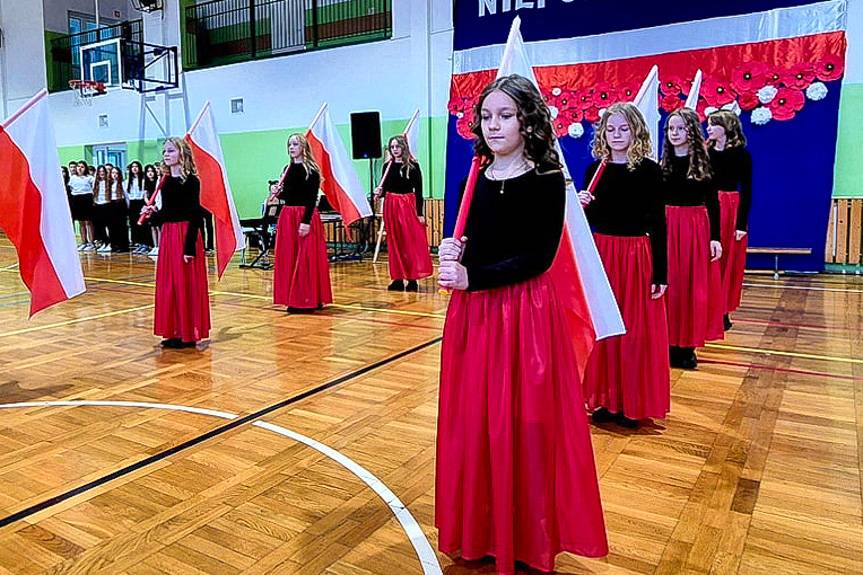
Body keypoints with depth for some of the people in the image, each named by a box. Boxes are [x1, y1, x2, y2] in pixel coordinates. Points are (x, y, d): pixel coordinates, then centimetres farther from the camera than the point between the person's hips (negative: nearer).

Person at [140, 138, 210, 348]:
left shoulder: (191, 180, -9)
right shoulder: (166, 181, 12)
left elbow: (195, 215, -14)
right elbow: (166, 212, 18)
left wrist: (190, 247, -20)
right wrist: (152, 213, -4)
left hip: (186, 235, -8)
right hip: (168, 235, 8)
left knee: (186, 284, -2)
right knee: (168, 284, 9)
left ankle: (189, 333, 7)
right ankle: (175, 332, 19)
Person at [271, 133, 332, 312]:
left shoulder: (311, 170, -6)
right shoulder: (287, 169, 14)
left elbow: (312, 198, -13)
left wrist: (306, 221, -21)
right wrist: (278, 192, -1)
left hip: (305, 215, -7)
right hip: (287, 216, 7)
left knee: (306, 258, -5)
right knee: (288, 258, 7)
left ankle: (309, 300, 3)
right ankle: (293, 298, 16)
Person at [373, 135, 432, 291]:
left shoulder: (413, 165, -3)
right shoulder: (387, 166, 7)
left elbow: (418, 190, -4)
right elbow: (385, 188, 12)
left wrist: (420, 213, -9)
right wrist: (379, 193, -11)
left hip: (409, 205, -3)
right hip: (391, 206, 4)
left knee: (411, 242, -4)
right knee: (394, 242, 6)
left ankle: (413, 278, 3)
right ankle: (398, 278, 12)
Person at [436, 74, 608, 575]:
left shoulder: (546, 180, -8)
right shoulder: (477, 177, 10)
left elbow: (538, 257, -15)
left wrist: (472, 277, -20)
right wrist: (452, 253, -5)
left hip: (525, 313, -6)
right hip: (473, 314, 6)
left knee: (521, 425, 2)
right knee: (473, 422, 11)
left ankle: (526, 533, 23)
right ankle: (480, 528, 30)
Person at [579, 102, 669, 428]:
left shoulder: (650, 170, -3)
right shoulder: (594, 169, 5)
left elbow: (658, 224, -5)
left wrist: (660, 274, -8)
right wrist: (582, 206, -11)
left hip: (637, 258, -3)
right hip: (600, 255, 3)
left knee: (635, 331, 3)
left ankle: (632, 403, 18)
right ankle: (605, 399, 21)